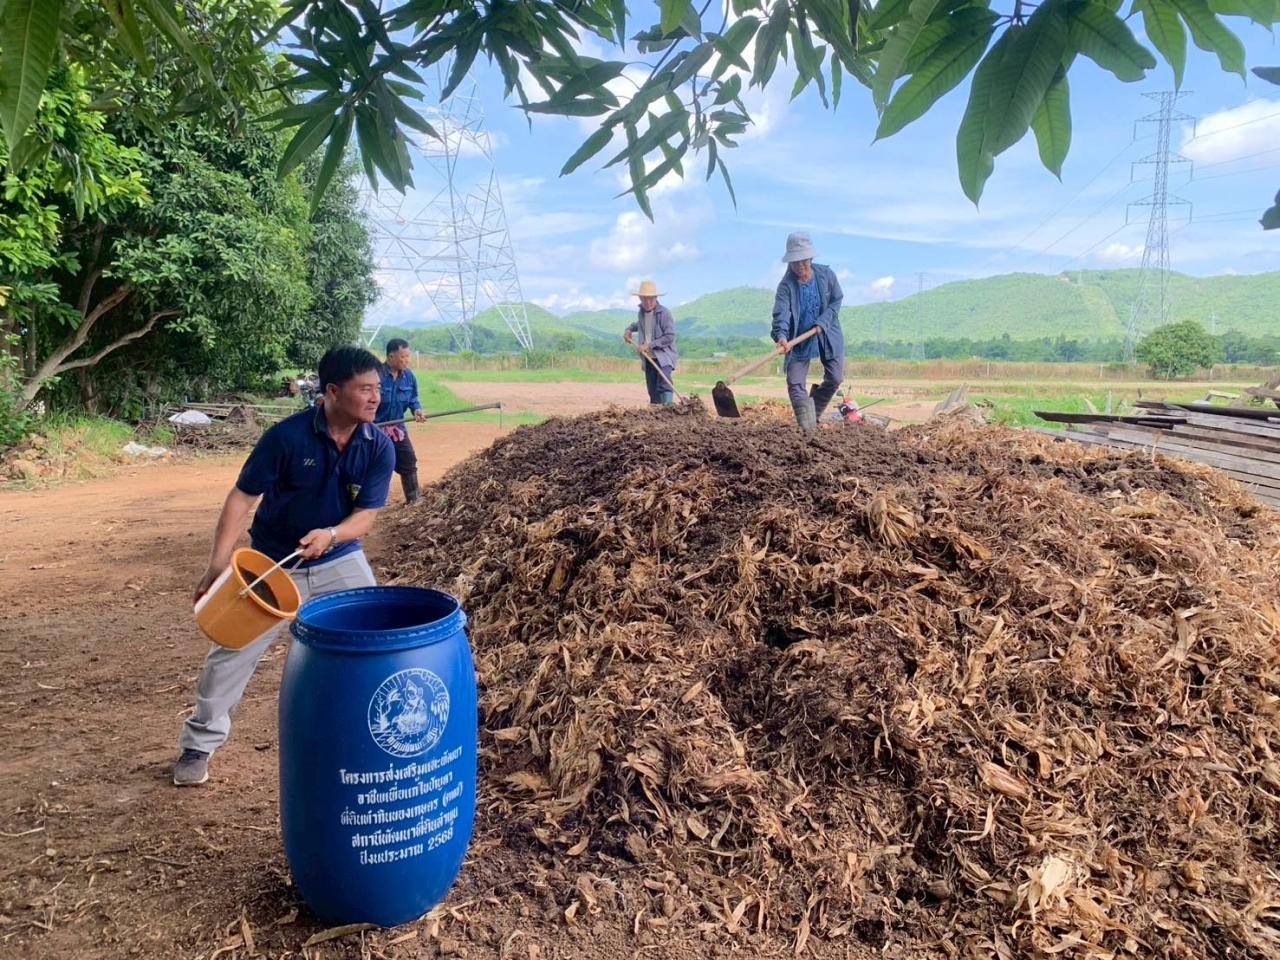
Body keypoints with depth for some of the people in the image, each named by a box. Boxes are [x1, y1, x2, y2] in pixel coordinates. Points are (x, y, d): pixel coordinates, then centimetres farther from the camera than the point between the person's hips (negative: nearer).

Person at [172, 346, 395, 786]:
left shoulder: (380, 447, -14)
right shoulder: (288, 436, -23)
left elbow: (366, 514, -13)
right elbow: (242, 497, -18)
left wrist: (331, 535, -34)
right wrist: (219, 563, -25)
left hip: (340, 560, 2)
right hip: (272, 564, -2)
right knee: (231, 653, 6)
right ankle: (198, 745, 27)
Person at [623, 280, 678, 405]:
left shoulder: (664, 313, -12)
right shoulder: (641, 312, 9)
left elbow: (670, 336, -16)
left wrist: (649, 345, -18)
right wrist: (629, 329, 14)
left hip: (664, 357, -6)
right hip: (648, 359, 6)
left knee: (663, 385, -24)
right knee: (653, 392, 7)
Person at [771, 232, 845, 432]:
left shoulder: (826, 275, -8)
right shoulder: (786, 285, -16)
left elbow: (836, 300, -1)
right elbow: (781, 313, -29)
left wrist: (823, 321, -16)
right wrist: (781, 335, -48)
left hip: (828, 335, 2)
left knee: (835, 378, 2)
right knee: (795, 383, -10)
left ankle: (815, 413, 26)